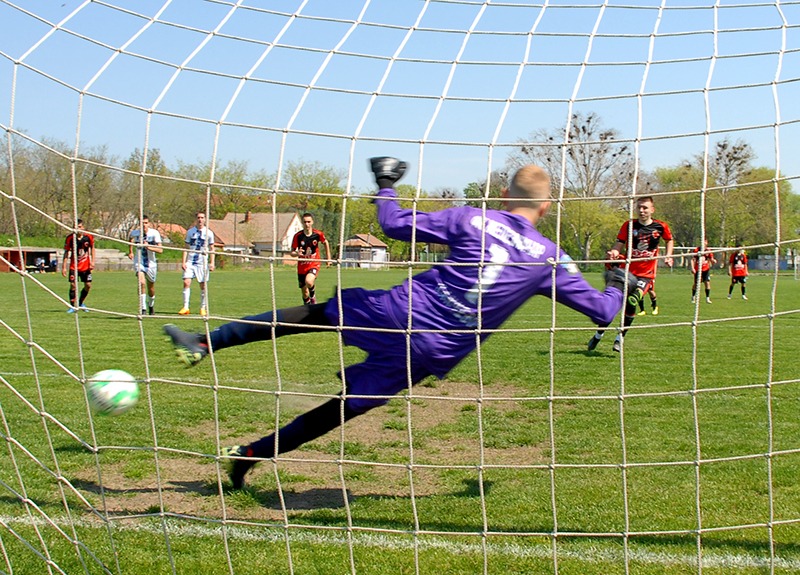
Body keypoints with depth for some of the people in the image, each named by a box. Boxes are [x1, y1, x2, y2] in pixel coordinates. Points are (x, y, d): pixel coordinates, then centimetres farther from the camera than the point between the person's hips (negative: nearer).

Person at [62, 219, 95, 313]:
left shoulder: (89, 237, -8)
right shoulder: (70, 238, -13)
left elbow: (92, 248, 9)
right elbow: (66, 252, -6)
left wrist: (92, 261, 1)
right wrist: (64, 267, -9)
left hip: (86, 266, 2)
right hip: (74, 266, -2)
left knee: (88, 285, 3)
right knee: (73, 285, -9)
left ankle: (81, 303, 25)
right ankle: (72, 306, 1)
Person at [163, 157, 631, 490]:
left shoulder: (474, 219, 0)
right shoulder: (550, 260, 4)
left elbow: (395, 224, 1)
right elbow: (602, 310, 14)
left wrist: (386, 184, 19)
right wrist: (617, 287, 36)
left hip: (395, 312, -1)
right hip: (432, 356, 1)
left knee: (312, 313, 18)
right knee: (343, 407, 13)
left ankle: (203, 343, 11)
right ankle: (250, 455, 17)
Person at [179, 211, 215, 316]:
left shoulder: (208, 233, 3)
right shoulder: (190, 232, 7)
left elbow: (211, 249, 6)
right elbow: (186, 248, 8)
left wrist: (212, 263, -1)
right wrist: (183, 261, -1)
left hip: (202, 263, -1)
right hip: (190, 261, 1)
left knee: (203, 286, 2)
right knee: (186, 282, -12)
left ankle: (203, 308, 15)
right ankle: (185, 307, -9)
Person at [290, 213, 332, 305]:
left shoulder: (318, 234, -8)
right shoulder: (298, 236, -9)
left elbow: (325, 243, 14)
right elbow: (291, 253, -3)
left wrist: (328, 258, 15)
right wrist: (297, 253, -26)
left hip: (314, 264, -2)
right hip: (302, 267, 2)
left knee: (308, 281, -32)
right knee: (305, 294, 8)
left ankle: (313, 296, 0)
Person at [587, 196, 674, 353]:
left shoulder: (661, 226, 0)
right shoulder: (629, 225, -1)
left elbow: (670, 240, 20)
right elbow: (619, 246, -5)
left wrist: (668, 256, 6)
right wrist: (613, 253, -27)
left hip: (646, 274, -1)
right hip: (626, 270, 1)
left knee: (631, 302, -21)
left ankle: (620, 337, -5)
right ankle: (598, 335, 20)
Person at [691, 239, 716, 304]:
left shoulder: (708, 251, 1)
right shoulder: (697, 250, -5)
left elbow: (711, 259, 5)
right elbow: (693, 259, -3)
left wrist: (713, 261, -19)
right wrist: (693, 268, -12)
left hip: (706, 269, 1)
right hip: (698, 269, -1)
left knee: (707, 283, -9)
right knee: (695, 284, 5)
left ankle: (707, 298, -1)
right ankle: (693, 297, 26)